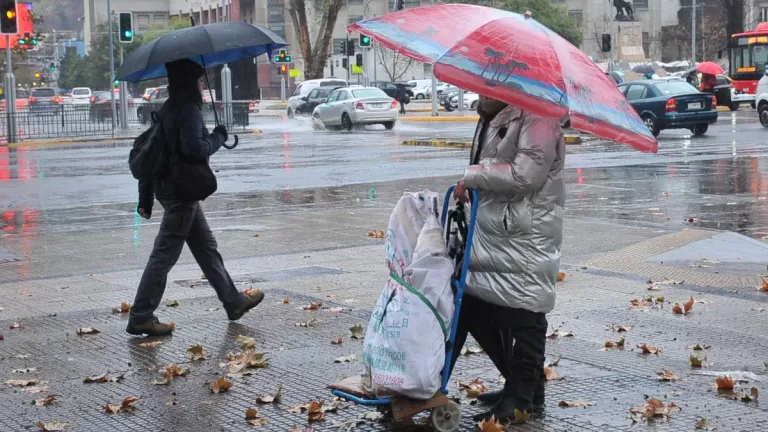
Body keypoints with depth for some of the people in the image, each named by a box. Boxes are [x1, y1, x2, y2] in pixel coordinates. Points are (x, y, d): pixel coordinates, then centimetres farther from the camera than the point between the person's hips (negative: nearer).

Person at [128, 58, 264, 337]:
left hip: (167, 186, 10)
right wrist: (218, 137, -9)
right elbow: (194, 148, -28)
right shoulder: (188, 109, -15)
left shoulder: (169, 108, 13)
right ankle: (140, 317, -1)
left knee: (206, 247, 17)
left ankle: (234, 302, 28)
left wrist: (145, 198, 16)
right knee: (165, 253, -5)